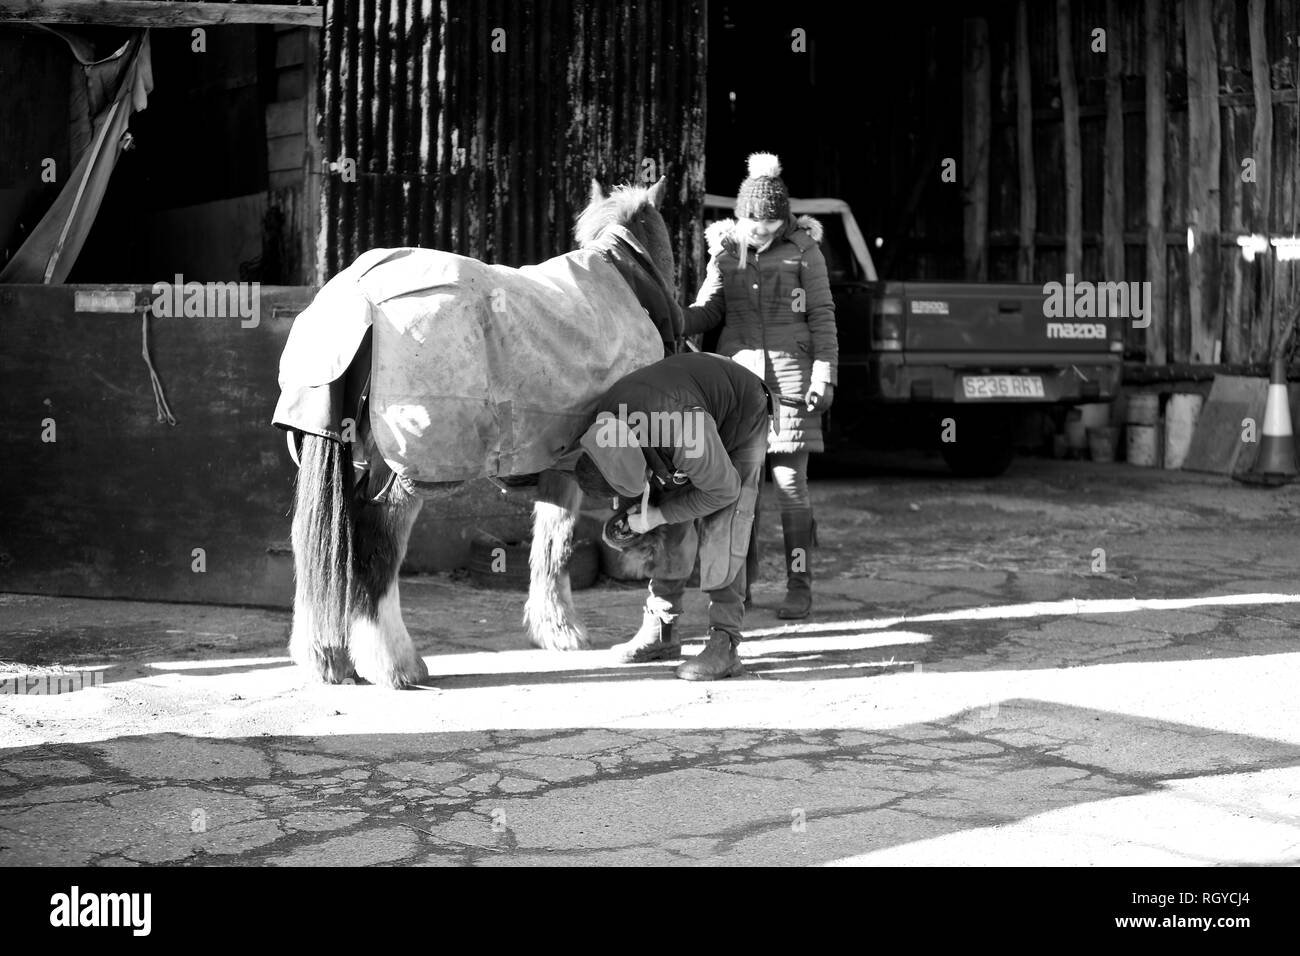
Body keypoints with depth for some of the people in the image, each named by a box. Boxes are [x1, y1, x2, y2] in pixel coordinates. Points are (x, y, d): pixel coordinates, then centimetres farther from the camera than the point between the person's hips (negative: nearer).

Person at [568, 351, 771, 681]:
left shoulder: (683, 433, -45)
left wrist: (657, 515, -24)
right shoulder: (606, 418, -21)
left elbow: (723, 489, -29)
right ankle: (661, 631, 12)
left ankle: (724, 644, -17)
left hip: (741, 417, -7)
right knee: (673, 529, 2)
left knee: (721, 530, -18)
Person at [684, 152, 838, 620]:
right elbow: (706, 312, 8)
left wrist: (825, 377, -7)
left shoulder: (804, 251, 1)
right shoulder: (725, 251, 9)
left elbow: (823, 318, 1)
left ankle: (799, 586, 5)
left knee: (790, 484, -2)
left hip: (789, 377, -3)